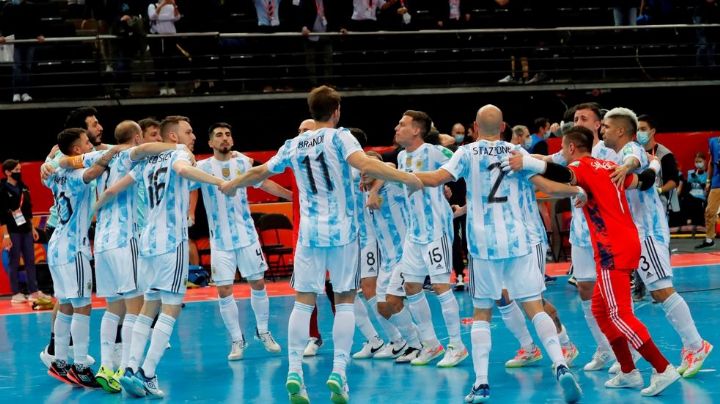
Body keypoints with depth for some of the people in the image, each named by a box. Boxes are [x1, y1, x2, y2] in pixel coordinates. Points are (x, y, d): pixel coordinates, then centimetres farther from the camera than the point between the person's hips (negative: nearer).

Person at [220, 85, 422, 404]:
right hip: (342, 232, -3)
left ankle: (294, 371, -3)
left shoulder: (293, 145, 9)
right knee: (344, 302, 4)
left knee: (303, 302, 5)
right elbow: (365, 165, -22)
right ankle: (338, 372, -5)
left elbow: (260, 172, 22)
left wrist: (232, 185, 40)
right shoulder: (338, 137, -4)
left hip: (309, 233, 3)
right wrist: (406, 178, -21)